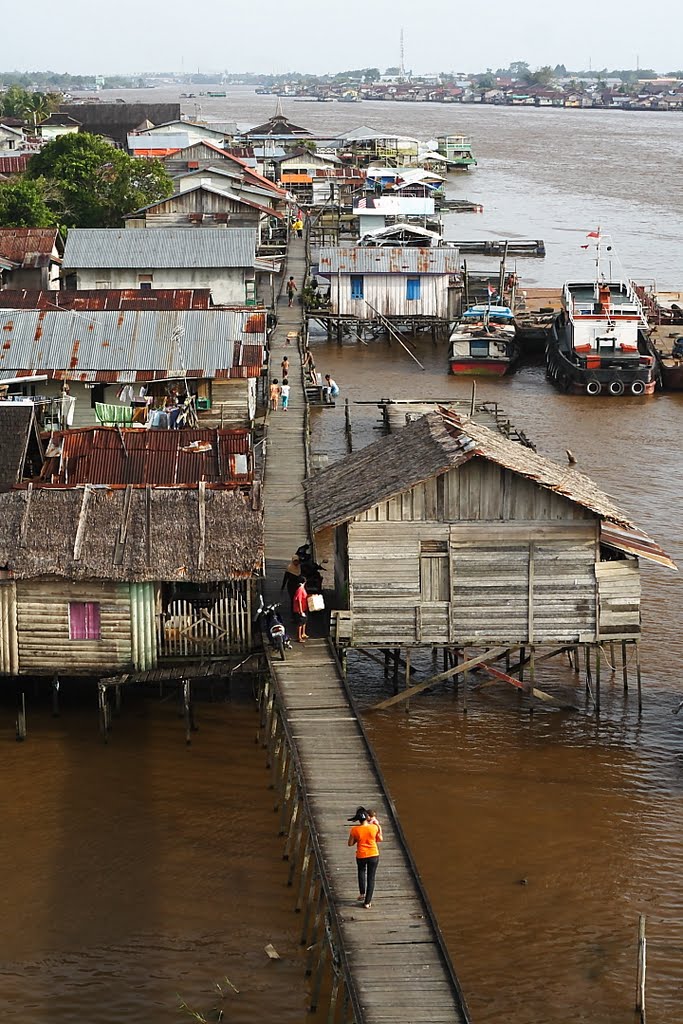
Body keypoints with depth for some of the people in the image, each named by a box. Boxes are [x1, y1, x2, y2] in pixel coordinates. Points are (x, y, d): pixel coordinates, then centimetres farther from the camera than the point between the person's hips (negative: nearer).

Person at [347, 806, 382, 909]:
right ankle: (367, 902, 13)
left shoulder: (354, 830, -16)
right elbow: (380, 839, 2)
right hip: (374, 855, 0)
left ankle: (362, 893, 27)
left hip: (361, 856, 0)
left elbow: (350, 843, -6)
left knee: (361, 871, 32)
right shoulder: (374, 827, -13)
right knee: (371, 878, 11)